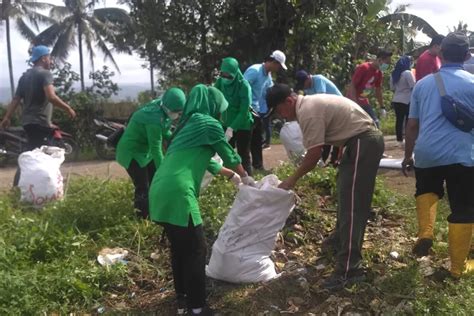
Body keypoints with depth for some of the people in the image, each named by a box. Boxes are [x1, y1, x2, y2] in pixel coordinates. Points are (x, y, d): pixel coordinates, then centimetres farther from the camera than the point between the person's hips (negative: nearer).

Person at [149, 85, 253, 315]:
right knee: (195, 249, 3)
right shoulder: (209, 124, 0)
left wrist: (232, 176, 46)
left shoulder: (188, 124, 26)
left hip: (160, 191, 9)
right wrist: (245, 177, 30)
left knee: (179, 247, 21)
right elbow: (229, 155, 11)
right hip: (177, 194, -9)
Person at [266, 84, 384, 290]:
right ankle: (340, 242, 41)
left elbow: (314, 155, -18)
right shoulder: (309, 105, 13)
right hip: (364, 140, 11)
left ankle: (349, 270, -11)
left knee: (351, 205, -12)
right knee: (346, 196, 23)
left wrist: (292, 179, -7)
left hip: (363, 143, -11)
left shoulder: (308, 111, -18)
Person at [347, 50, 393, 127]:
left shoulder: (379, 73, 4)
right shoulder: (363, 68, -19)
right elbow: (352, 86, -21)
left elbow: (378, 90, 15)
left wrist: (382, 107, 16)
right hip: (353, 101, -8)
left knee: (375, 123, 4)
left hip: (364, 102, 8)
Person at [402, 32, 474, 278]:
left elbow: (412, 125, 12)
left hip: (426, 153, 3)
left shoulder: (423, 83, 9)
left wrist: (408, 155, 22)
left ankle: (425, 232, 9)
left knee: (426, 191, 31)